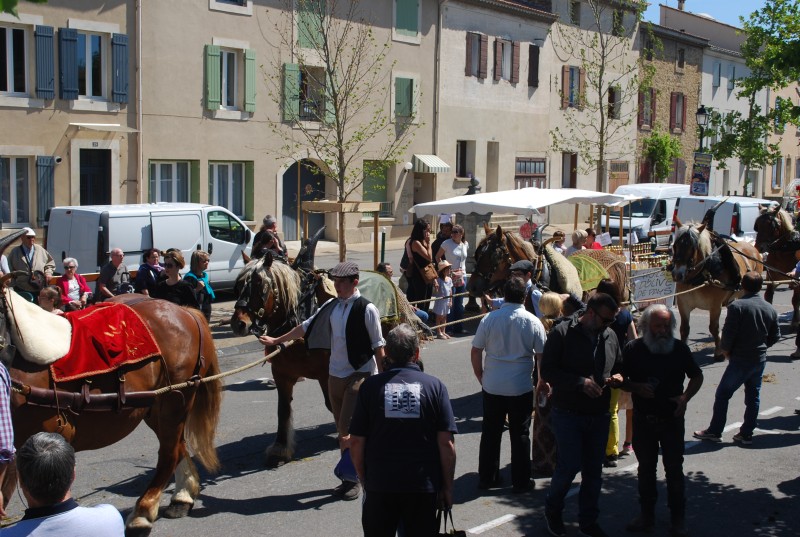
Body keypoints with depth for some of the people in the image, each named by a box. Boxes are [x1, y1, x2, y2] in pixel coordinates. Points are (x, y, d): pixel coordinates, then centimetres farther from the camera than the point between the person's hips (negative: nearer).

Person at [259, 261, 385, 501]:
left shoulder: (367, 309, -12)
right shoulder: (331, 306, 6)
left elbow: (378, 346, -10)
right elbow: (307, 327, 17)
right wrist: (277, 340, 22)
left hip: (360, 374, -7)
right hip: (336, 374, 7)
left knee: (348, 429, -11)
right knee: (342, 430, 13)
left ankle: (352, 478, 5)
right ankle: (351, 477, 25)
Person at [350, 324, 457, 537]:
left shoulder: (370, 386, -3)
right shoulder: (434, 386, -3)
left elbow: (356, 441, -3)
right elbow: (446, 443, -7)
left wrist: (364, 481, 10)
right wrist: (447, 486, 3)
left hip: (379, 486, 0)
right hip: (424, 487, 0)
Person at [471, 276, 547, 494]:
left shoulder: (489, 319, -4)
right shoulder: (533, 322, -6)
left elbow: (475, 352, -1)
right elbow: (541, 356, -2)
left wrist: (481, 377, 12)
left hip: (492, 386, 1)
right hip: (521, 387, -1)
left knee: (490, 432, 12)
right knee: (520, 435, 8)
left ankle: (487, 477, 21)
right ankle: (521, 482, 15)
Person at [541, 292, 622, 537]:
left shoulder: (610, 335, 6)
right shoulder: (562, 332, -10)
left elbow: (619, 366, 21)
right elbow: (548, 370, -12)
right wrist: (580, 382, -21)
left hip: (599, 414, 5)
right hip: (568, 413, -5)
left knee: (594, 470, 10)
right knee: (570, 465, -6)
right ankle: (552, 510, 21)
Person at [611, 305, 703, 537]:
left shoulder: (679, 348, -4)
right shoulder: (633, 349, -5)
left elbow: (697, 376, 8)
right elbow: (619, 378, 2)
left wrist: (685, 397, -9)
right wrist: (636, 387, -18)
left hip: (672, 419, -1)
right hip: (643, 419, 1)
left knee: (674, 468, 5)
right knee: (646, 468, 13)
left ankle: (678, 518, 17)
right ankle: (647, 514, 25)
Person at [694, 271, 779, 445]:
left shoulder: (737, 306, -16)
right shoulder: (770, 309, 2)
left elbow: (728, 333, -17)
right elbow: (775, 336, 8)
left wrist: (726, 350, -1)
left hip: (740, 360, -6)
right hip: (760, 359, 6)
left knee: (722, 394, 4)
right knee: (753, 396, 13)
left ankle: (714, 431, 8)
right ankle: (747, 434, 18)